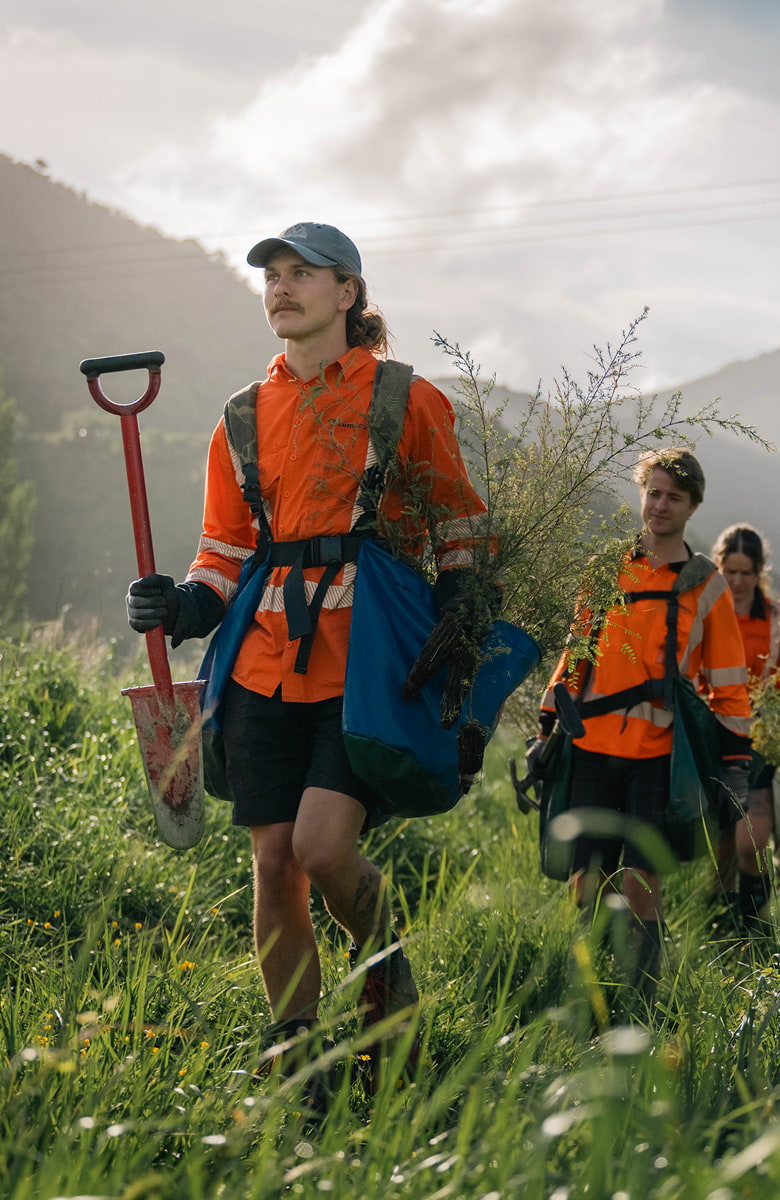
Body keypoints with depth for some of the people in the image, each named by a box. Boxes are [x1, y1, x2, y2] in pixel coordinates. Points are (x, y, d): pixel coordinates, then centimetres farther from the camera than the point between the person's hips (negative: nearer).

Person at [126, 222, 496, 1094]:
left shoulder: (406, 401, 4)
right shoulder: (245, 417, 14)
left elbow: (460, 530, 8)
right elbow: (226, 553, 17)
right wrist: (179, 606, -3)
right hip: (268, 663, 4)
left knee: (324, 847, -17)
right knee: (273, 867, 2)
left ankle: (388, 980, 13)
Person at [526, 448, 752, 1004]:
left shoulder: (707, 585, 6)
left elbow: (729, 686, 7)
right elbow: (575, 655, 18)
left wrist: (736, 761, 0)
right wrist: (546, 731, 13)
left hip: (659, 755, -2)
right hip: (593, 748, 2)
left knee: (641, 885, -9)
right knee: (586, 885, -1)